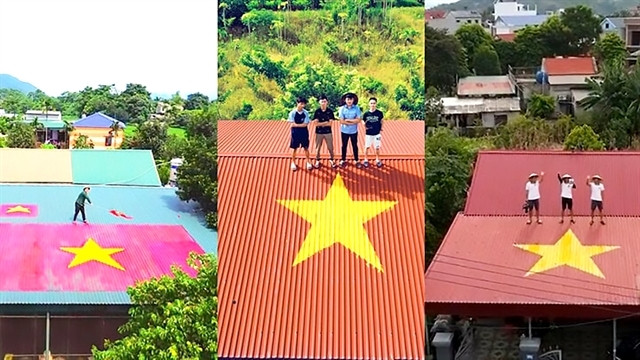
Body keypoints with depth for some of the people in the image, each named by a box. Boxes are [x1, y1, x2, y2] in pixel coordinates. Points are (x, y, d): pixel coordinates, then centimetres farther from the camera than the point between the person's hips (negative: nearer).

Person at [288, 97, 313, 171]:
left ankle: (308, 162, 25)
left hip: (304, 132, 1)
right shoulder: (292, 113, -11)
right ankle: (293, 162, 22)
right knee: (294, 148, 8)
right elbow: (293, 124, -14)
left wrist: (297, 125, -17)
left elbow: (306, 124, -10)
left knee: (306, 148, 10)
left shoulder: (306, 113, -6)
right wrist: (302, 124, -14)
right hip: (295, 133, -1)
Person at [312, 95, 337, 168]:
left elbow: (330, 123, -9)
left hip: (328, 132, 0)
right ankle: (317, 161, 23)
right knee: (318, 147, 8)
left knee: (330, 147, 5)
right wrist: (325, 122, -14)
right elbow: (316, 123, -11)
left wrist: (320, 124, -11)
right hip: (319, 132, 0)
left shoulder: (330, 111, -5)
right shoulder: (317, 112, -6)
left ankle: (331, 160, 24)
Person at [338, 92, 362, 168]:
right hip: (344, 131, 0)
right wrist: (353, 122, -15)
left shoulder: (356, 108, -8)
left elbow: (358, 120, -14)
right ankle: (343, 160, 25)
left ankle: (357, 161, 22)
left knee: (355, 146, 11)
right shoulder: (342, 109, -9)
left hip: (354, 131, 0)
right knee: (344, 145, 13)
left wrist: (348, 120, -16)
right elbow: (342, 121, -14)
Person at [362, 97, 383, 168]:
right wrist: (365, 126, -9)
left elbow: (381, 121, 6)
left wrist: (380, 128, 2)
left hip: (377, 133, -1)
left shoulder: (379, 113, -9)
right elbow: (364, 122, 5)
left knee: (377, 148, 8)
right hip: (368, 133, 1)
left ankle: (378, 160, 25)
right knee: (367, 147, 8)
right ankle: (366, 160, 24)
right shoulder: (366, 114, -8)